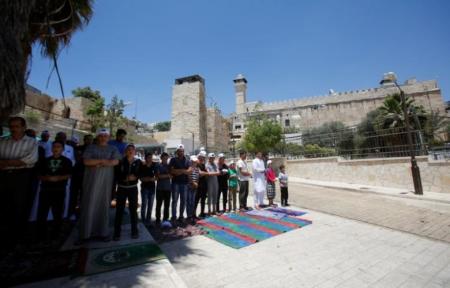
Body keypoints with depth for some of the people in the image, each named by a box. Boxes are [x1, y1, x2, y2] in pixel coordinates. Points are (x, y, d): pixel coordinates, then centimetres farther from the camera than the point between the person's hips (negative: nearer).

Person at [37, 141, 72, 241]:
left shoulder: (66, 161, 4)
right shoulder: (45, 160, 13)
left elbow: (68, 175, -4)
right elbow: (39, 175, 9)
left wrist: (58, 178, -19)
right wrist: (46, 178, -11)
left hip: (59, 191, -2)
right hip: (45, 189, 3)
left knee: (57, 214, 4)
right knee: (41, 213, 2)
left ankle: (55, 234, 16)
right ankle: (42, 234, 17)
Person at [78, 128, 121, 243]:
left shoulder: (113, 149, 8)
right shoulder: (91, 147, 8)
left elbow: (115, 162, -7)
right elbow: (86, 161, -6)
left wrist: (98, 164, -11)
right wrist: (102, 160, -10)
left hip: (106, 181, 0)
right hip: (91, 180, 0)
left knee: (104, 205, 5)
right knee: (89, 206, 2)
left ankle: (103, 232, 15)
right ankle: (85, 233, 13)